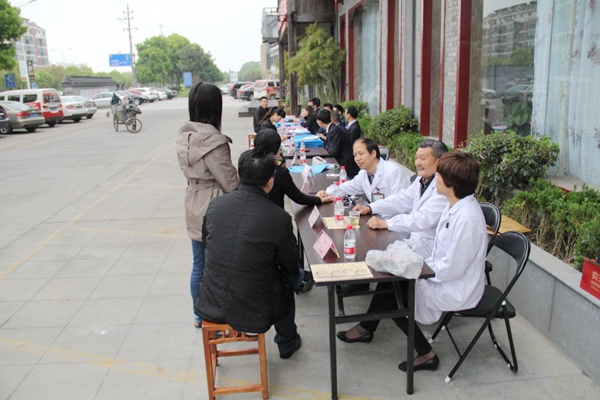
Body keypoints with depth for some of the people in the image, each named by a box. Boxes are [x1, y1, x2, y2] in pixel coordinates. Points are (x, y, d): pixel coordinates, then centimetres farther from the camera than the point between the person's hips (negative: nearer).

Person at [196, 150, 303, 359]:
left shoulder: (215, 205, -8)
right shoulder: (279, 218, -18)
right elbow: (290, 265, -4)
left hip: (210, 306, 4)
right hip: (255, 313, -3)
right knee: (285, 285, 28)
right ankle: (287, 343, 49)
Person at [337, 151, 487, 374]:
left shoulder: (467, 218, -29)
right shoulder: (455, 206, 0)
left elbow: (452, 269, -27)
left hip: (455, 291, -9)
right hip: (443, 276, 9)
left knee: (390, 294, 0)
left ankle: (426, 355, 15)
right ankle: (366, 329, 27)